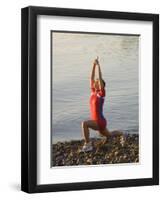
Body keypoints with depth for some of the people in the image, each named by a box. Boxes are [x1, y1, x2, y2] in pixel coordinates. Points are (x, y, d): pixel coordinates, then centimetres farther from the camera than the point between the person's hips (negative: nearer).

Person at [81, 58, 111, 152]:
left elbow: (100, 79, -22)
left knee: (84, 123, -30)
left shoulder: (101, 94, -13)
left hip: (101, 122, -9)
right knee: (108, 136, 29)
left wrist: (98, 66, -21)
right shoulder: (93, 92, 4)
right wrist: (94, 65, -1)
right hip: (97, 122, 9)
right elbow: (92, 78, 2)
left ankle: (88, 145, -20)